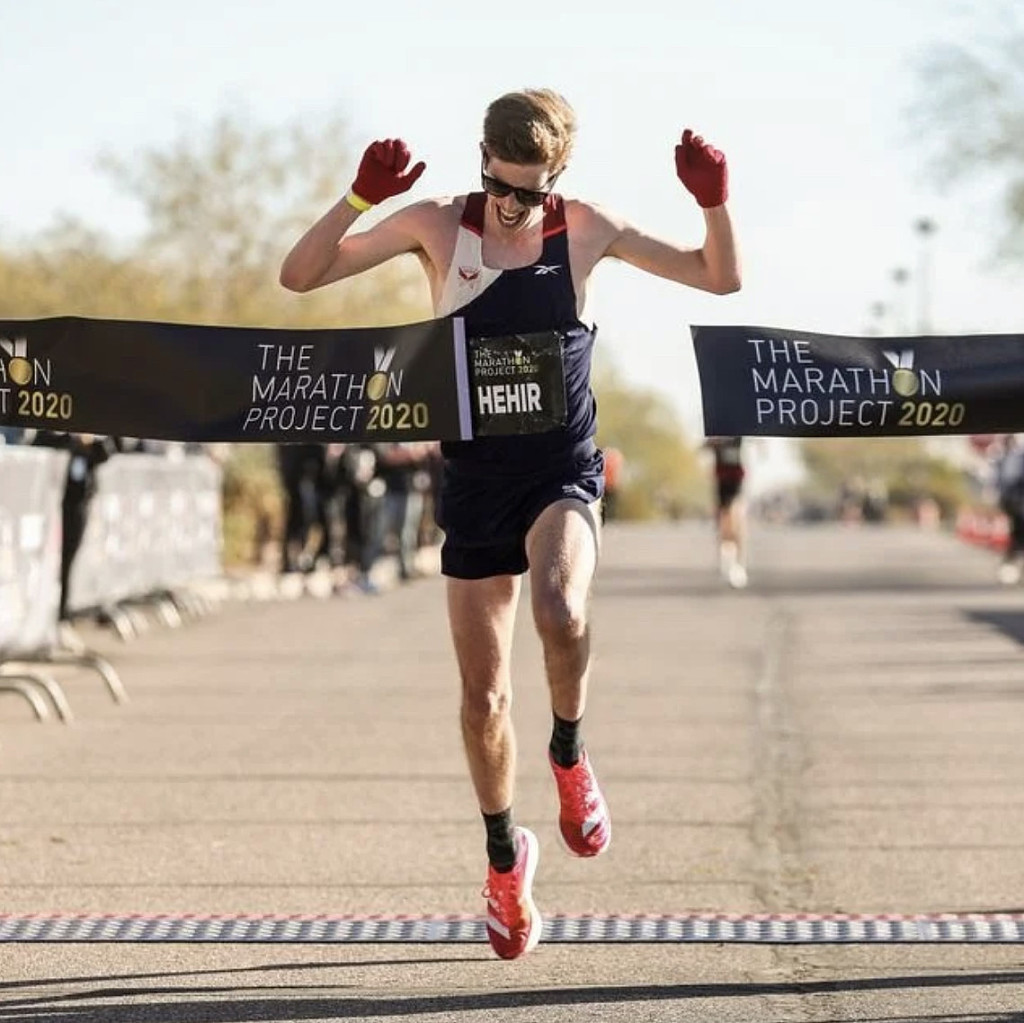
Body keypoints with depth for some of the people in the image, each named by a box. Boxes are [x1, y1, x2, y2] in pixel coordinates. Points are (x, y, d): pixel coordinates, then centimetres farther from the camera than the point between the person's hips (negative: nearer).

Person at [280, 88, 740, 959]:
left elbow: (720, 278, 5)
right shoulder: (437, 226, -3)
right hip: (475, 484, 1)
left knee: (561, 613, -34)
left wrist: (715, 202, -13)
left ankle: (570, 754, -4)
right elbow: (301, 275, -7)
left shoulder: (585, 230, -1)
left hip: (563, 475, -1)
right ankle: (505, 855, 29)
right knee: (483, 697, 5)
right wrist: (360, 199, -22)